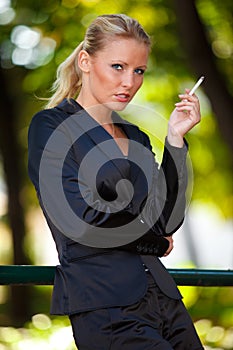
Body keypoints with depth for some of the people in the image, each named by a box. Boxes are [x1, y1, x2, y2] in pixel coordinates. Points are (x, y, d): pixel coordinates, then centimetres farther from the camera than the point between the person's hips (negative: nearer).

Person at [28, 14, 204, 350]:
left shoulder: (135, 136, 18)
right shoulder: (51, 127, -1)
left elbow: (167, 221, 9)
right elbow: (82, 221, -11)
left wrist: (175, 140, 3)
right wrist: (154, 244, 2)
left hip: (162, 296, 7)